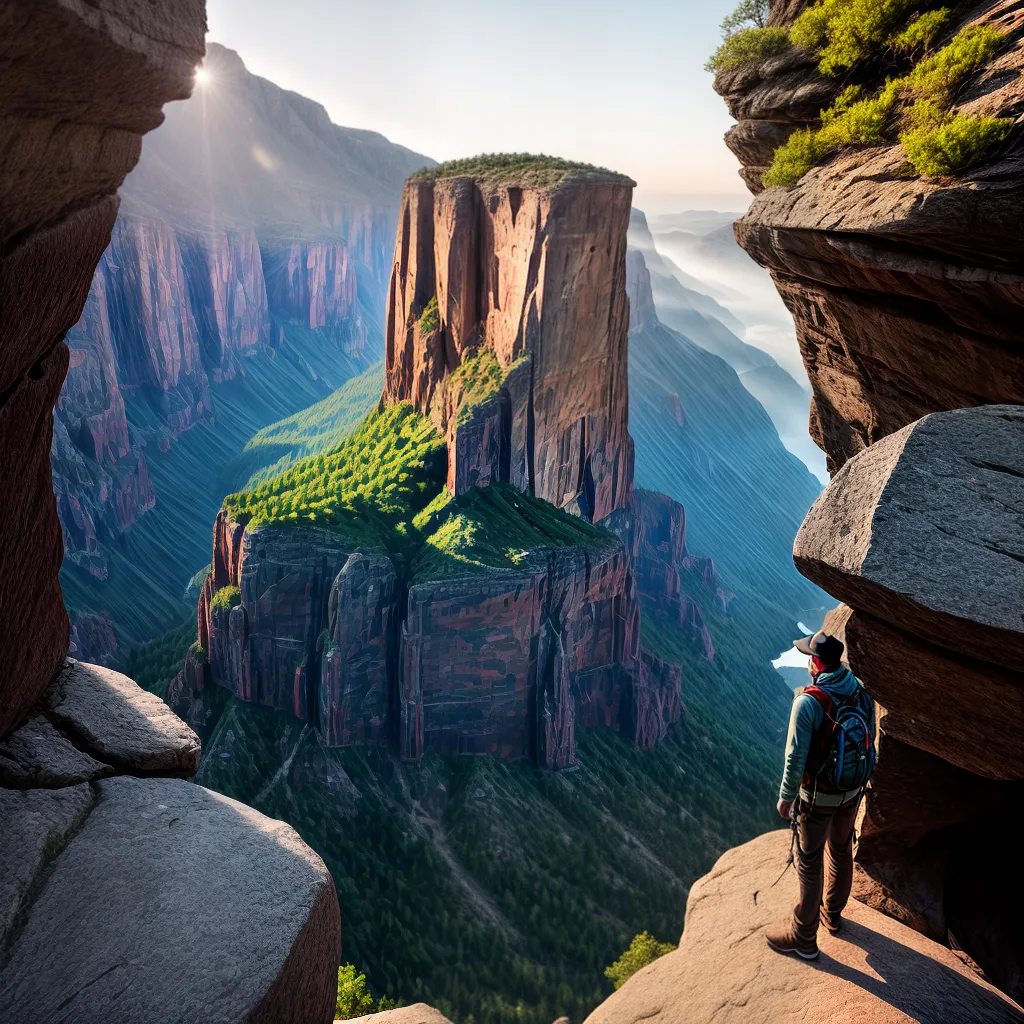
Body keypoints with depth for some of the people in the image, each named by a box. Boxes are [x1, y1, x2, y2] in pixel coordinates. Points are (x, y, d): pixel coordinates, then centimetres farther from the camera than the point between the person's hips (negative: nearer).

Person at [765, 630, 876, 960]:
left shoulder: (809, 701, -29)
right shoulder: (861, 694, -8)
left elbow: (796, 757, -25)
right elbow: (869, 743, 4)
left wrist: (785, 797, -10)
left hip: (818, 796, -6)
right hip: (852, 790, 7)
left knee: (809, 861, 10)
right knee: (841, 850, 26)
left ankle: (803, 937, 25)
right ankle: (832, 914, 48)